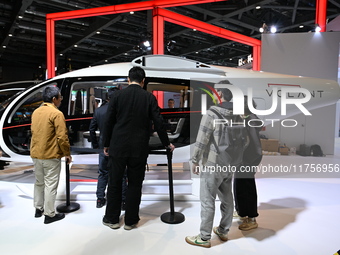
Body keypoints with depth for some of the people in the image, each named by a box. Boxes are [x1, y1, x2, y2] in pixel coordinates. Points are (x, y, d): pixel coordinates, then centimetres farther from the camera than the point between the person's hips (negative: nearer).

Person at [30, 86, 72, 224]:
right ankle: (49, 214, 12)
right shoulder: (56, 114, -16)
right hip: (51, 156, -8)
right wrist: (67, 154, -8)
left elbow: (33, 131, 16)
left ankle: (38, 209, 33)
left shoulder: (35, 112, 8)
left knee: (39, 182, 20)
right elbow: (62, 137, -19)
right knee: (50, 184, 2)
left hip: (35, 154, 8)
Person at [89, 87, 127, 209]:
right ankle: (123, 201, 15)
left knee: (103, 174, 18)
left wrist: (95, 145, 18)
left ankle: (100, 199, 25)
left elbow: (92, 129, 9)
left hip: (104, 147, 4)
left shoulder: (98, 111, 3)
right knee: (121, 175, 8)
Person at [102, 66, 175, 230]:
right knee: (135, 185, 10)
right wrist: (167, 144, 10)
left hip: (118, 147, 1)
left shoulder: (118, 95, 0)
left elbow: (109, 122, 0)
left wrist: (106, 145, 11)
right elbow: (159, 123, -2)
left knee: (114, 183, 13)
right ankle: (130, 221, 21)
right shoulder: (149, 97, -1)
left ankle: (112, 219, 25)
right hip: (139, 149, 0)